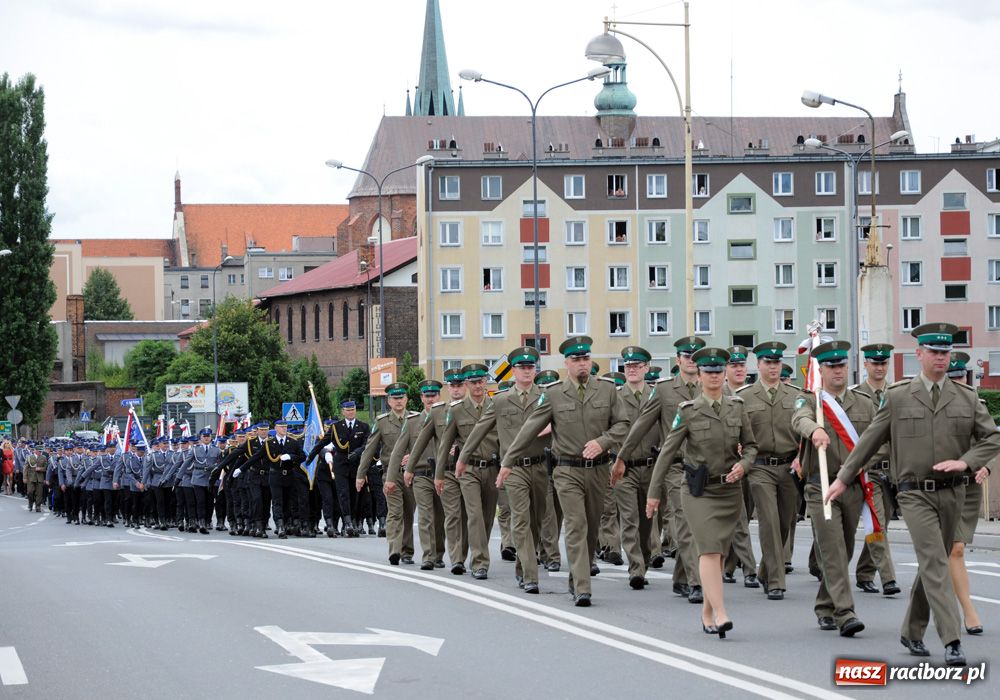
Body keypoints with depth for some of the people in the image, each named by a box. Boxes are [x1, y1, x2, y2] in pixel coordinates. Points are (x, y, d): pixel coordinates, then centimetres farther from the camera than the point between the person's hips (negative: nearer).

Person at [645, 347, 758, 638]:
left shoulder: (738, 407, 6)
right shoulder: (688, 411, -3)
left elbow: (751, 445, 13)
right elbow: (667, 451, 0)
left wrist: (743, 464, -10)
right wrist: (654, 492, 0)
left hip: (729, 489, 3)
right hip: (699, 490, -3)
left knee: (718, 553, 7)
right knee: (709, 549, -16)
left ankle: (707, 612, 22)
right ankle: (720, 615, -26)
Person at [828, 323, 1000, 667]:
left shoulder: (966, 397, 5)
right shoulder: (898, 397, 0)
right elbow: (870, 439, 7)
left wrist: (966, 461, -13)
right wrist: (844, 478, 9)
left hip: (952, 492, 3)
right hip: (915, 494, -3)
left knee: (932, 564, 12)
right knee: (935, 562, -14)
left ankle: (912, 631, 28)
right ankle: (952, 642, -19)